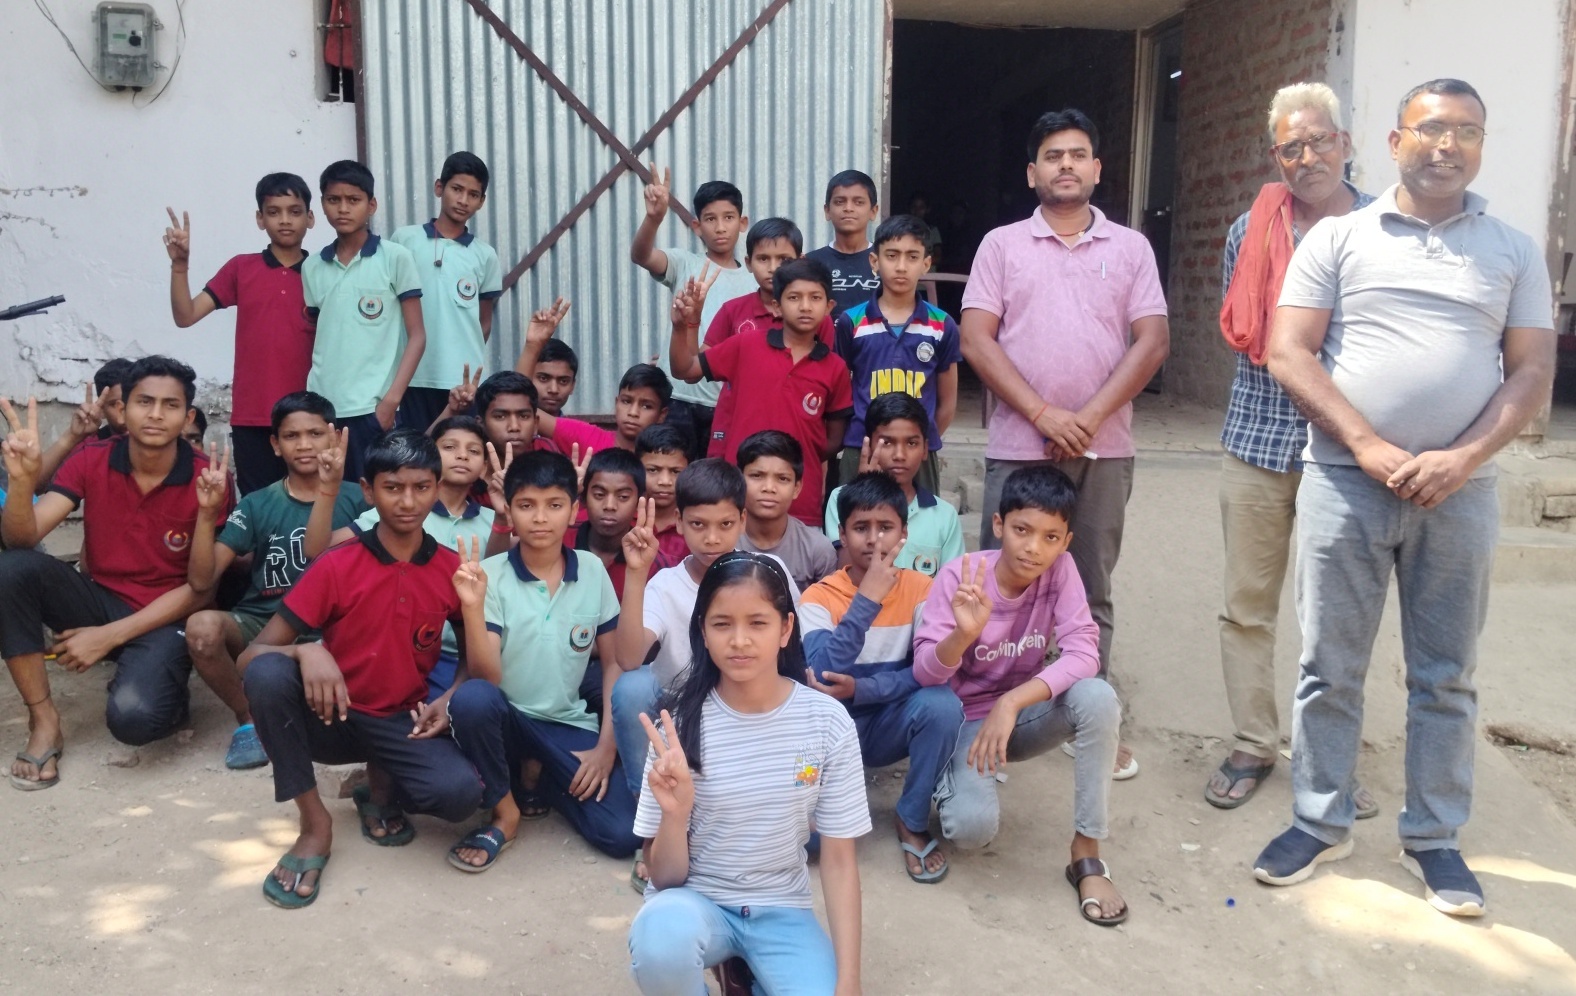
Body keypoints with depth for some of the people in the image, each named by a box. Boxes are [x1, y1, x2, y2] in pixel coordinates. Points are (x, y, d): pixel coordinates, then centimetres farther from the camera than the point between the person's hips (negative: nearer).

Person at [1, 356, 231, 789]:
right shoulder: (91, 460, -5)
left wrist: (110, 636, -17)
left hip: (163, 619, -4)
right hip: (99, 600, 5)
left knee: (132, 717, -33)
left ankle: (167, 694, 7)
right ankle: (43, 719, -11)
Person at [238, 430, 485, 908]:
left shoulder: (453, 569, -4)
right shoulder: (336, 566, -11)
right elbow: (251, 655, -11)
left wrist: (449, 699, -14)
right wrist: (307, 652, -33)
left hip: (402, 723, 1)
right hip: (331, 716, -1)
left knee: (460, 792, -31)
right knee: (268, 672, -33)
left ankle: (382, 786, 8)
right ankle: (315, 824, -14)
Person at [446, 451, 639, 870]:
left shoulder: (593, 571, -3)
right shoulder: (490, 574, -11)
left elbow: (615, 661, 4)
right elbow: (486, 676, -19)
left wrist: (607, 744, -3)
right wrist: (473, 605, -33)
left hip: (569, 726, 2)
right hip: (506, 719, -2)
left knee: (622, 835, -17)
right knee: (471, 697, -37)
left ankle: (549, 786, 16)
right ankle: (504, 812, -10)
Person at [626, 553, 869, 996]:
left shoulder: (827, 722, -11)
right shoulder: (682, 722, -13)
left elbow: (840, 860, -4)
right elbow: (665, 877, -9)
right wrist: (676, 813, -30)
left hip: (781, 909, 2)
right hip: (697, 901, -2)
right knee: (661, 931, -35)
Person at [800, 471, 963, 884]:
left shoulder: (921, 589, -9)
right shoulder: (819, 597, -13)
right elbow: (822, 675, -28)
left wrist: (861, 689, -28)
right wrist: (868, 599, -33)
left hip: (892, 725, 2)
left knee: (943, 704, -31)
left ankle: (913, 822, -7)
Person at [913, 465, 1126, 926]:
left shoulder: (1061, 570, -14)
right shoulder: (958, 576, -19)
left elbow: (1083, 655, -24)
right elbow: (924, 673, -22)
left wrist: (1011, 703, -36)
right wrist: (964, 633, -44)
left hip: (1026, 711, 3)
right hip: (967, 718, -2)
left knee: (1098, 697, -29)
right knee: (973, 825, -29)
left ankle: (1087, 853, -15)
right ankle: (955, 779, 10)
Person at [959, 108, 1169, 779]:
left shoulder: (1130, 247, 9)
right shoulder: (1002, 245, 5)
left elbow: (1152, 341, 1)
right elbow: (975, 340, -4)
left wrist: (1090, 416, -12)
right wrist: (1043, 414, -12)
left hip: (1104, 448, 1)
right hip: (1018, 446, -1)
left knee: (1091, 592, 10)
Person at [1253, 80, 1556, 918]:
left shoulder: (1513, 252, 11)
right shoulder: (1337, 238, 6)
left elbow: (1532, 374, 5)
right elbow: (1289, 354, -2)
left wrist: (1464, 456, -12)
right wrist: (1368, 447, -12)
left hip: (1459, 491, 2)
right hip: (1344, 481, -1)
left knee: (1445, 676, 8)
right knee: (1329, 667, 5)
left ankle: (1433, 838, 21)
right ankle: (1319, 822, 19)